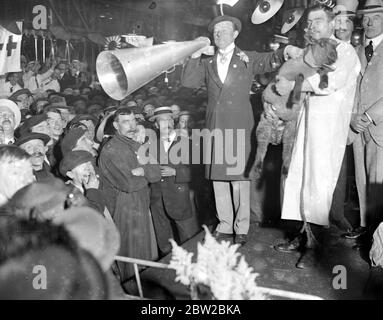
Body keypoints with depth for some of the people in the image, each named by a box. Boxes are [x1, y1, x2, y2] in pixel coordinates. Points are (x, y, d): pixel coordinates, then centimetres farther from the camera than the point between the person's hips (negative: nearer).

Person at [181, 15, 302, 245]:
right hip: (215, 128, 3)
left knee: (240, 178, -3)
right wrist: (196, 55, 2)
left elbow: (271, 60, -5)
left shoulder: (247, 59, 9)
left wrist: (287, 50, -26)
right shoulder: (208, 65, 17)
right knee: (218, 178, 5)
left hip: (239, 128, -3)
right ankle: (225, 226, 17)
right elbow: (187, 81, 7)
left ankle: (242, 228, 9)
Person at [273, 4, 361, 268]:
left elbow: (330, 82, -17)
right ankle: (305, 235, 16)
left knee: (318, 183, -7)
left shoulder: (345, 51, 0)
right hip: (306, 120, 7)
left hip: (329, 124, -6)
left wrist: (293, 85, -13)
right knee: (301, 180, 5)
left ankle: (314, 245, 1)